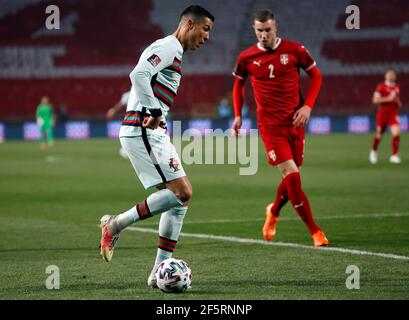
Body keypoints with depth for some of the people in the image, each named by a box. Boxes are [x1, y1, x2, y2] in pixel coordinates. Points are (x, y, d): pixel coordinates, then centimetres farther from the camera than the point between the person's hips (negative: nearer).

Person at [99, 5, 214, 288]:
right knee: (180, 192, -16)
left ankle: (160, 271, 6)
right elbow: (139, 74, -23)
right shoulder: (168, 47, -8)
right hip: (142, 130, -11)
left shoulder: (174, 53, 24)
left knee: (182, 196, 7)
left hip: (152, 132, 11)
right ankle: (116, 224, -6)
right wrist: (154, 112, -23)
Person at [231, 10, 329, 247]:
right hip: (270, 125, -2)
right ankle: (315, 231, -7)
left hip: (295, 121, 2)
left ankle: (274, 212, 40)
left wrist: (308, 106, -5)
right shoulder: (247, 58, 0)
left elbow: (316, 76, 7)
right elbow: (238, 84, 17)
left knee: (292, 176, 8)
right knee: (291, 175, -13)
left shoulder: (294, 50, -2)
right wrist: (238, 115, 9)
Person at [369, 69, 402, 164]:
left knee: (396, 132, -17)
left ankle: (394, 155, -10)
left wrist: (398, 102, -1)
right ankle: (374, 151, 36)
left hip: (393, 114, 3)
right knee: (379, 135, 6)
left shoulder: (397, 87, 11)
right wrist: (388, 99, -18)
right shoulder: (381, 86, -5)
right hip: (382, 113, -3)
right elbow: (375, 100, -13)